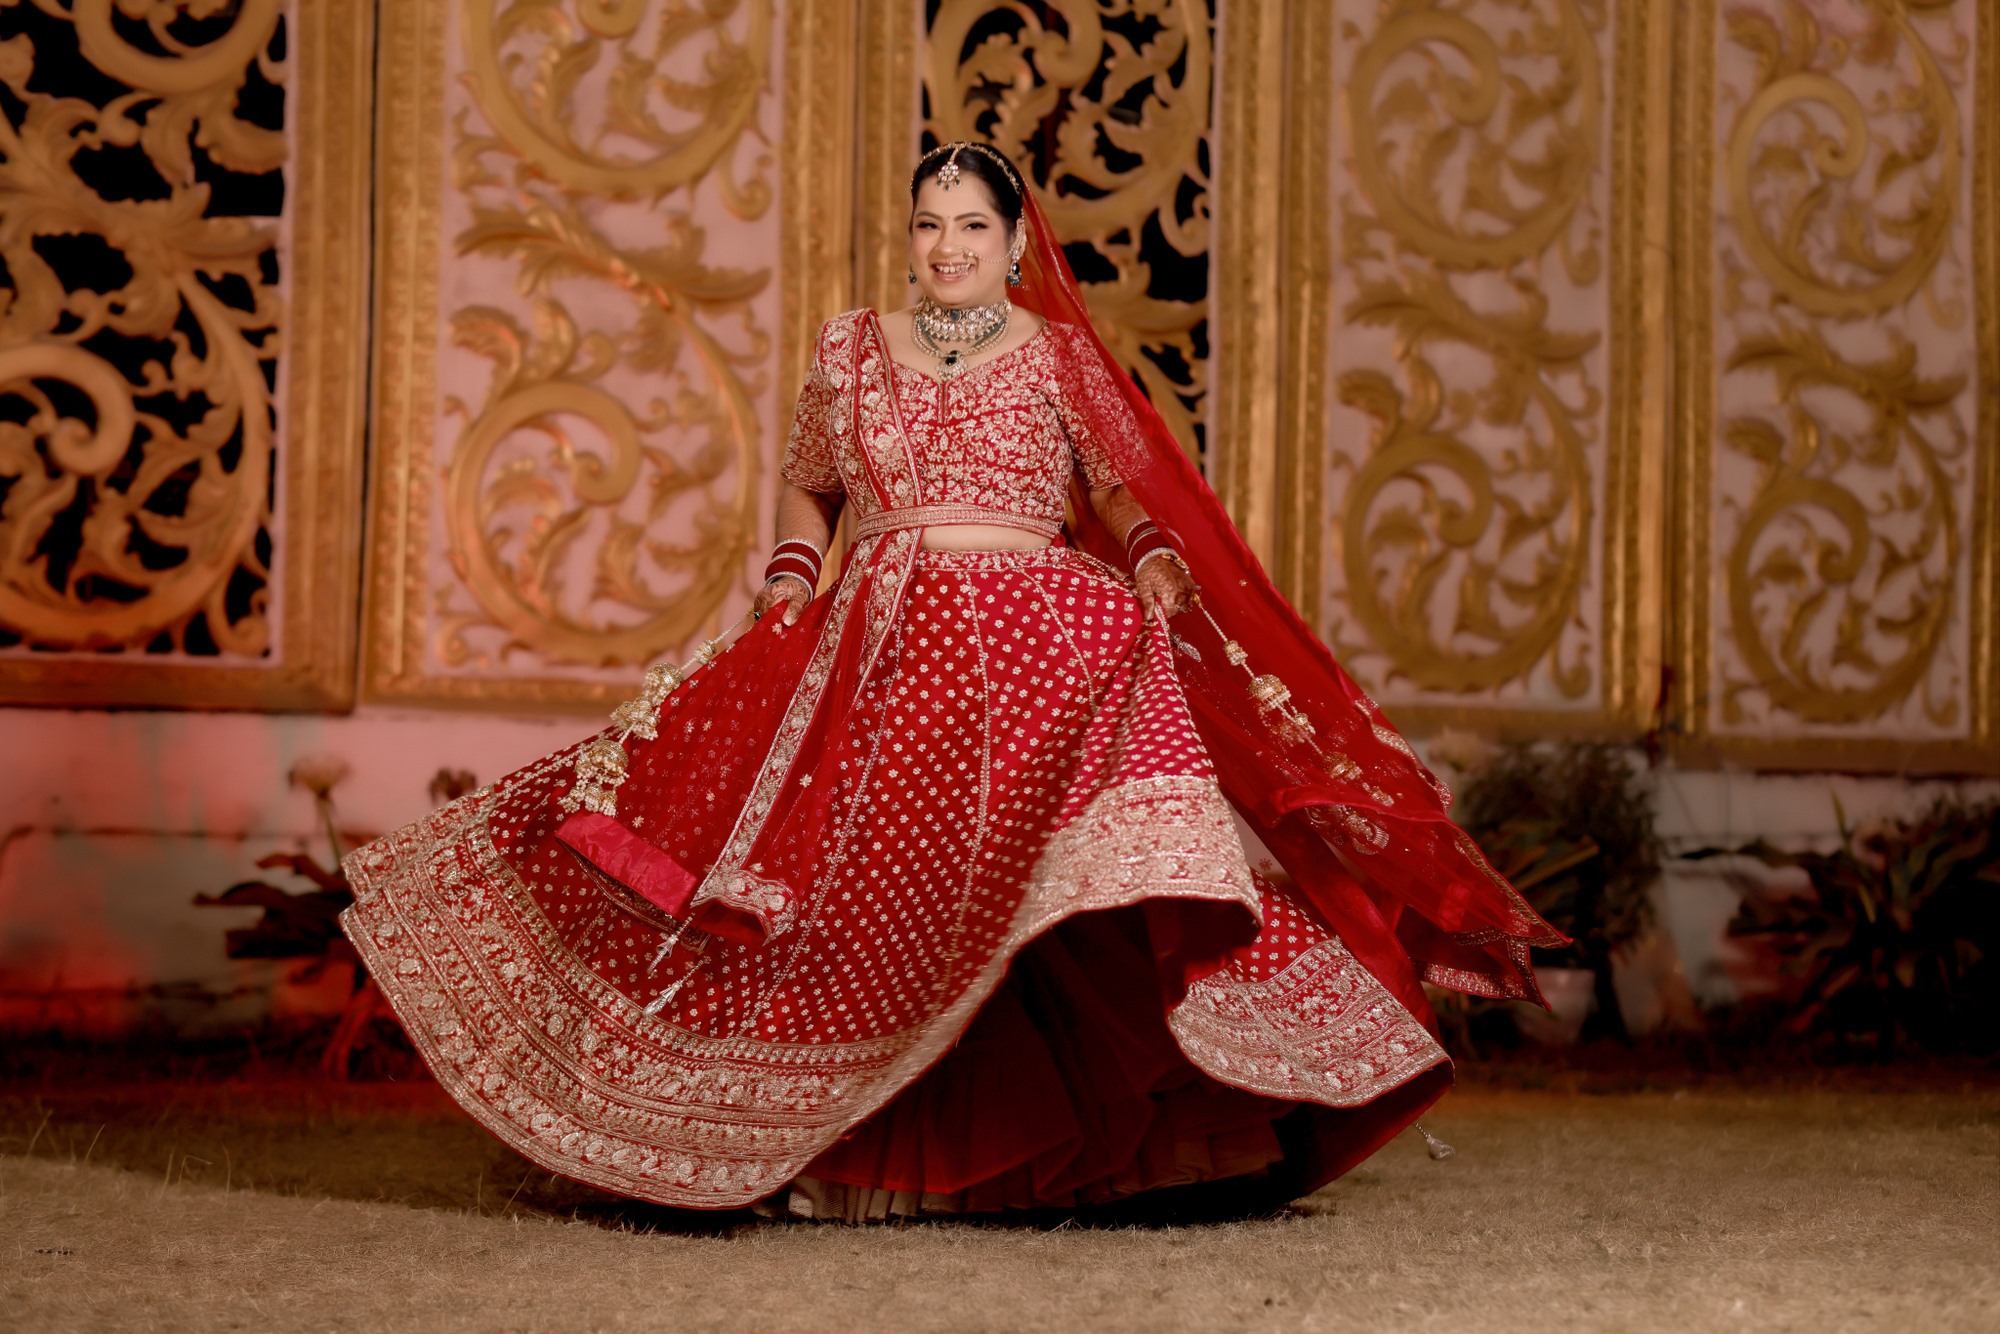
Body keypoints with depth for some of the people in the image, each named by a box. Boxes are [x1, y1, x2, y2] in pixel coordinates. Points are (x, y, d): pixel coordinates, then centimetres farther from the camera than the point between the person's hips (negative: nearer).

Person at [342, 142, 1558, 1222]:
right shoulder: (852, 350, 15)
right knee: (872, 886, -6)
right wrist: (793, 578, 9)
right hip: (878, 654, 2)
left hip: (1037, 636, -2)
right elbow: (808, 488, 26)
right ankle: (858, 1148, 4)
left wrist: (1154, 562, -8)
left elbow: (1127, 492, 12)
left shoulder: (1059, 357, 10)